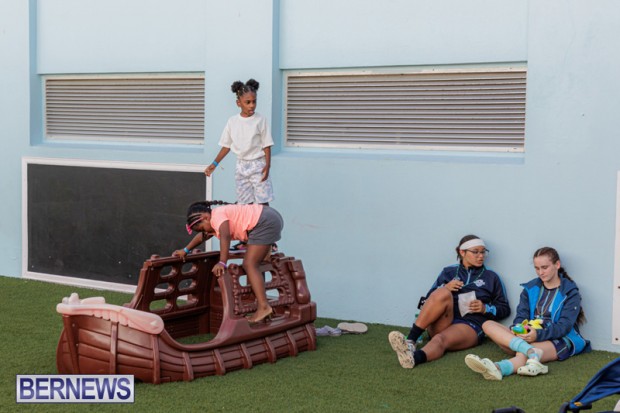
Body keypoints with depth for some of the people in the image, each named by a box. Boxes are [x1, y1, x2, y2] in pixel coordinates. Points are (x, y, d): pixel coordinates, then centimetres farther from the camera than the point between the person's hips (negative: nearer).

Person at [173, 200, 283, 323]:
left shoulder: (217, 216, -13)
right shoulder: (214, 222, 18)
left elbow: (225, 237, -29)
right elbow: (202, 236, 35)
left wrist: (222, 263, -35)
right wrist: (185, 250, 39)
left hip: (265, 222, -11)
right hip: (269, 220, 11)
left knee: (249, 265, -14)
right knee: (251, 264, 19)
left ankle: (263, 307, -23)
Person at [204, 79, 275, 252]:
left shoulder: (260, 120, -6)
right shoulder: (232, 121, 3)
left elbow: (266, 146, -5)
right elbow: (226, 146, 10)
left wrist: (267, 166, -14)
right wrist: (214, 164, 4)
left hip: (258, 165, -4)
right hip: (241, 165, 4)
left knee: (263, 204, -6)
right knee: (245, 205, 8)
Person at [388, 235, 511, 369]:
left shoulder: (491, 277, 18)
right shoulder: (449, 272, 20)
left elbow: (505, 309, 17)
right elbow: (430, 299, 16)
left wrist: (485, 308, -3)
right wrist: (445, 288, -4)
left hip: (470, 327, -1)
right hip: (442, 323, 2)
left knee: (441, 339, -36)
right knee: (443, 293, -31)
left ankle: (414, 357, -70)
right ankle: (410, 341, -43)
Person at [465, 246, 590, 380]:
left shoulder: (570, 292, 1)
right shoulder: (530, 288, 15)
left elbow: (565, 326, -10)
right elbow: (521, 316, 6)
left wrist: (539, 334, -29)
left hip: (557, 340, -5)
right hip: (528, 337, 6)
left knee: (523, 354, -38)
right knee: (488, 325, -18)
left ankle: (498, 368, -74)